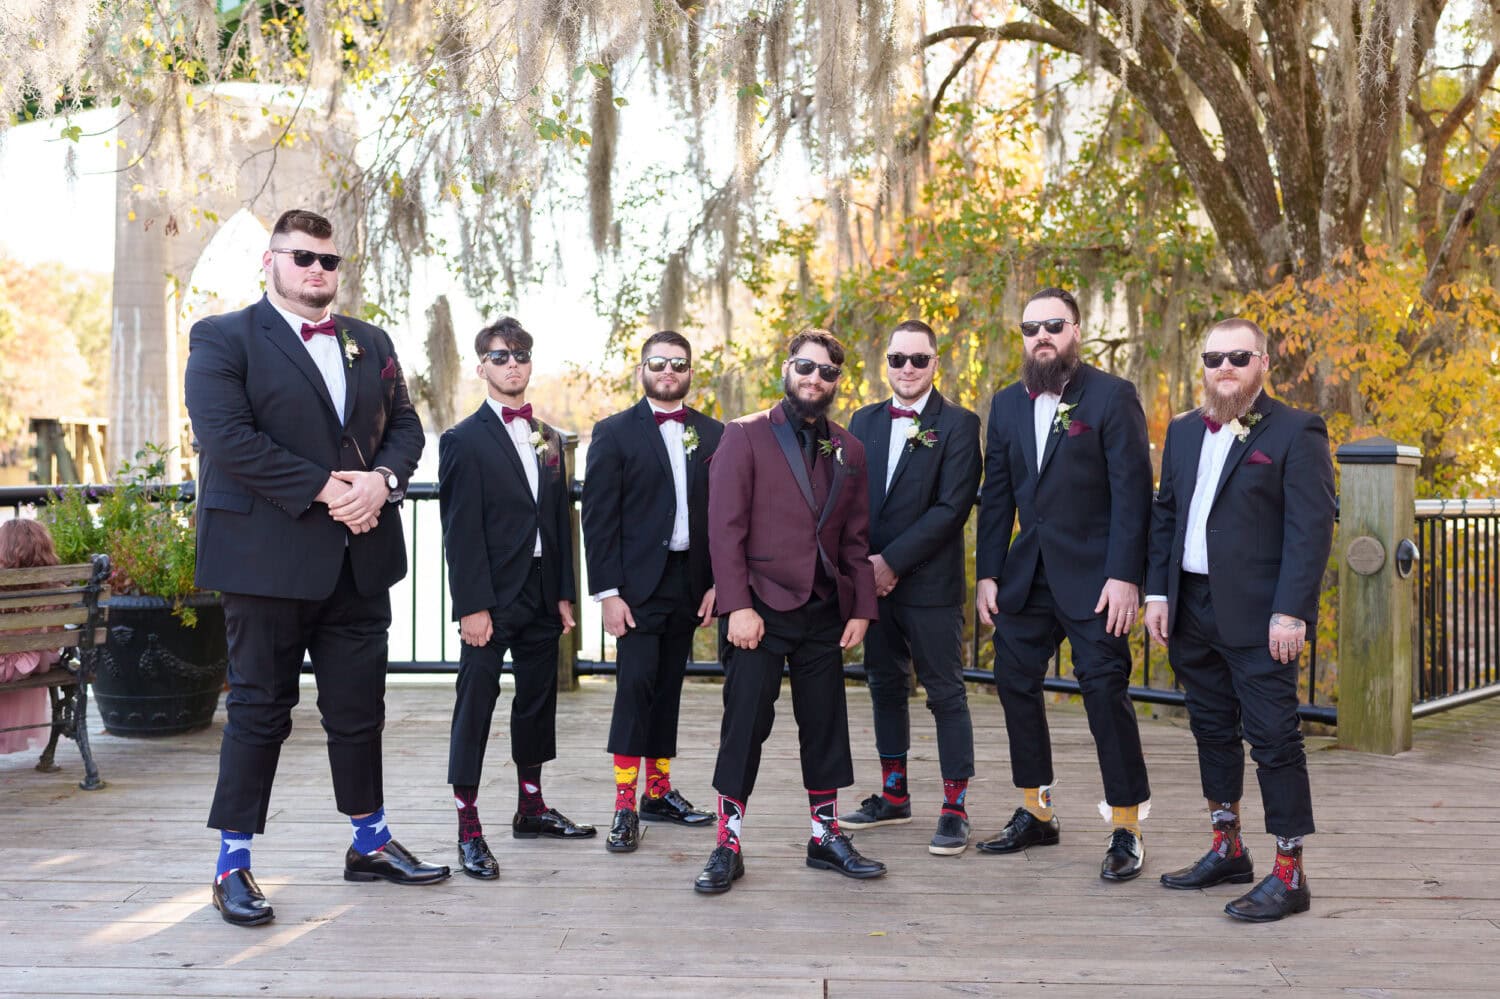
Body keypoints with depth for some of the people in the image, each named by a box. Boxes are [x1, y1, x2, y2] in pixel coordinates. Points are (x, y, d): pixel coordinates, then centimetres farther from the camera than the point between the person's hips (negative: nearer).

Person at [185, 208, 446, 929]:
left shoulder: (371, 344, 16)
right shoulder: (223, 339, -2)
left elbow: (406, 427, 13)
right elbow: (227, 438, -15)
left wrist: (381, 480, -9)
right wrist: (325, 489, -18)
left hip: (360, 558, 5)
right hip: (270, 558, -5)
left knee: (359, 707, 13)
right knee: (260, 710, 3)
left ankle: (370, 843, 27)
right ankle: (233, 865, 14)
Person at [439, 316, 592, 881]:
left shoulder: (549, 440, 14)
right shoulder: (464, 440, -5)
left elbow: (561, 519, 13)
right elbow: (460, 531, -11)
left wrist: (564, 593, 8)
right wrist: (473, 605, -16)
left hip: (542, 596, 6)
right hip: (492, 599, -6)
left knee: (538, 701, 14)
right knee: (476, 704, -2)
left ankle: (531, 808, 27)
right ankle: (468, 829, 3)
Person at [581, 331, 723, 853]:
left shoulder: (714, 435, 10)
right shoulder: (614, 433, -1)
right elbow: (599, 517, -5)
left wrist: (718, 583, 2)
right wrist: (608, 592, -11)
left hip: (691, 582, 4)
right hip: (638, 583, -4)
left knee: (669, 686, 11)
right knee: (635, 682, -10)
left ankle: (659, 791, 21)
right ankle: (625, 806, -5)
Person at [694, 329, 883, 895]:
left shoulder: (848, 450, 12)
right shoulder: (745, 436, -3)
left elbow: (856, 538, 14)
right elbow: (725, 527, -9)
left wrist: (861, 608, 6)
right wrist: (737, 606, -15)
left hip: (824, 612, 5)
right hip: (760, 608, -5)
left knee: (826, 724, 9)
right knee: (746, 723, -3)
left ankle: (827, 836, 21)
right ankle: (728, 845, 7)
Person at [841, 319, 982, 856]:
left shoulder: (958, 424, -5)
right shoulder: (864, 421, 11)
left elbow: (953, 506, -13)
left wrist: (892, 561, -15)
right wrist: (863, 562, -4)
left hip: (930, 584, -5)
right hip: (872, 582, 6)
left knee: (945, 693, 0)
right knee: (885, 687, 14)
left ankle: (955, 808, 7)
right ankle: (894, 796, 26)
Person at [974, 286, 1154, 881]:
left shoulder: (1112, 397, -6)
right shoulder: (1007, 404, 11)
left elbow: (1132, 492, -10)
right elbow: (996, 496, 11)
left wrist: (1124, 577, -16)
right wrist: (987, 574, 6)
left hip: (1091, 576, -6)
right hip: (1026, 574, 6)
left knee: (1105, 691, -6)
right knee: (1015, 683, 10)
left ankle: (1127, 828, 6)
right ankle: (1035, 814, 24)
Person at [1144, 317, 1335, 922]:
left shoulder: (1296, 433, -6)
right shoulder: (1184, 432, 13)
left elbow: (1311, 528, -12)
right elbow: (1164, 515, 16)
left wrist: (1290, 612, -18)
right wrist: (1157, 592, 6)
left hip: (1257, 616, -7)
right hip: (1192, 609, 7)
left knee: (1274, 738, -3)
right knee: (1213, 731, 15)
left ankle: (1288, 875, 5)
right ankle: (1227, 851, 29)